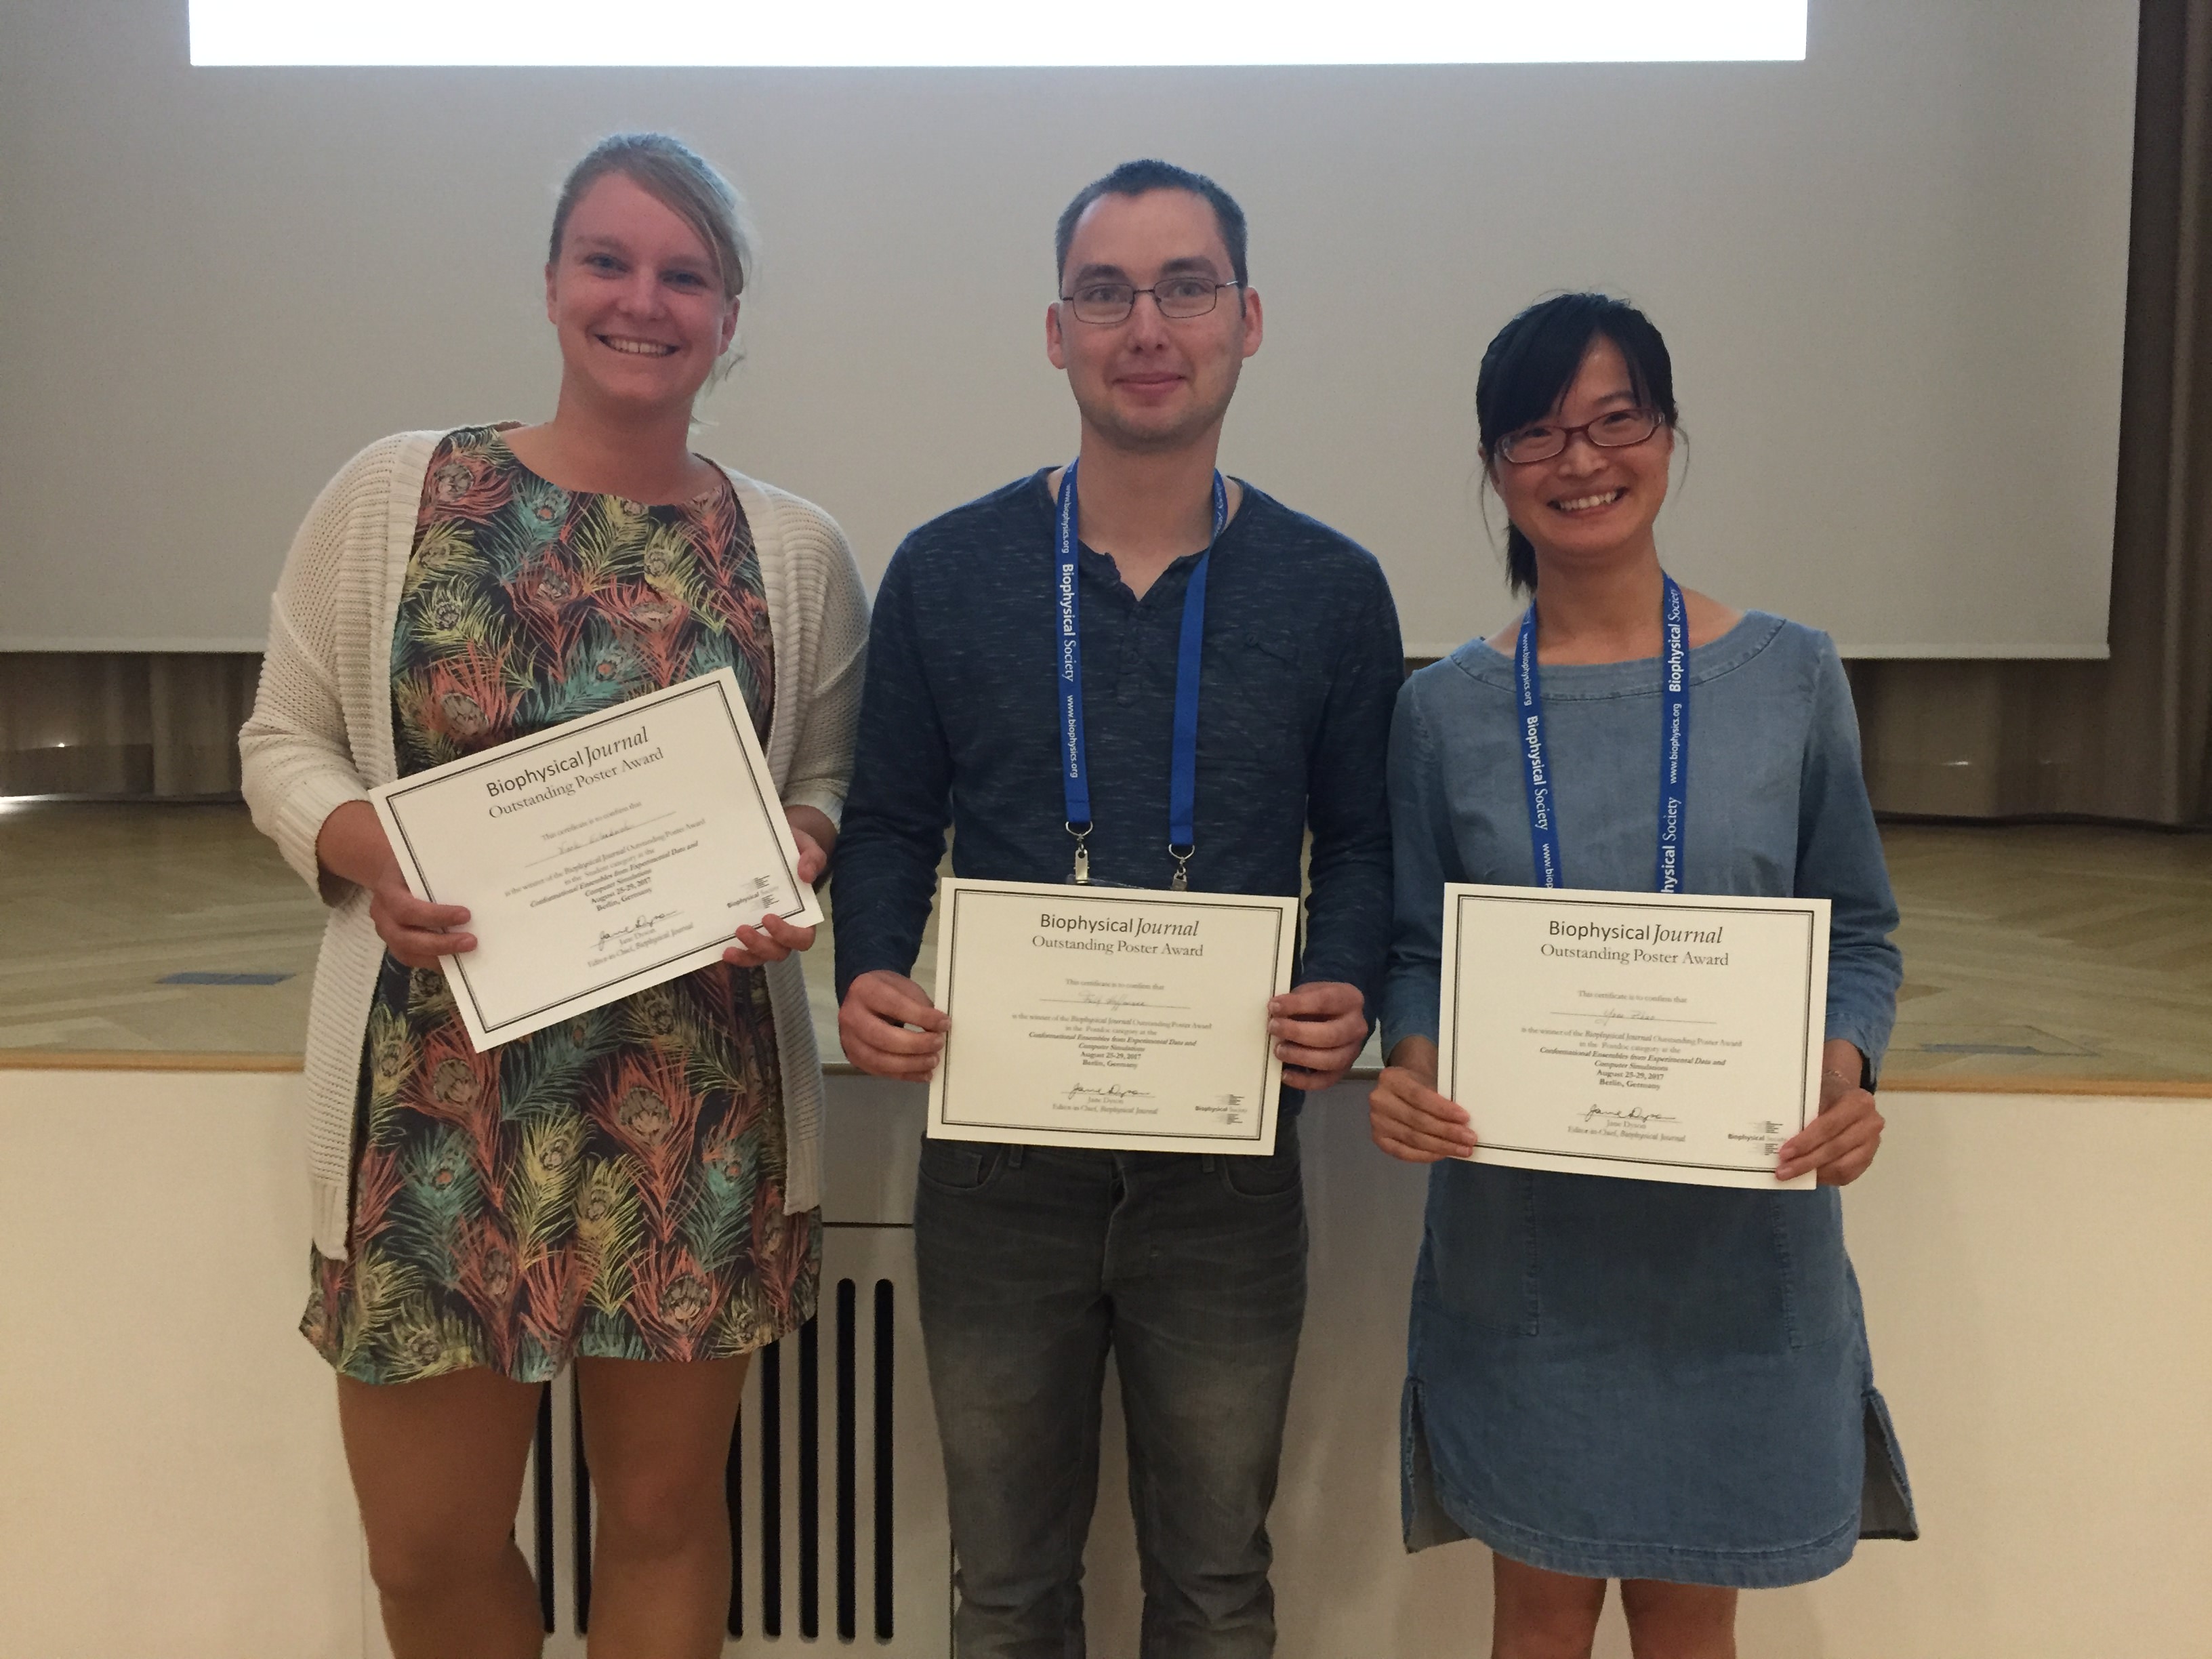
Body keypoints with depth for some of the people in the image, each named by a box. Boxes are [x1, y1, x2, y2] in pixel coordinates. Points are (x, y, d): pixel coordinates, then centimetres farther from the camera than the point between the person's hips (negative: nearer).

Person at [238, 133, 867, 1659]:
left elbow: (834, 778, 10)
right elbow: (287, 739, 6)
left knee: (665, 1514, 15)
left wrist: (792, 862, -12)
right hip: (436, 1094, 0)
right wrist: (371, 852, -14)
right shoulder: (391, 494, 1)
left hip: (698, 1101, 1)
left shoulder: (795, 552, 3)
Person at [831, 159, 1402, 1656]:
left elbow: (1362, 845, 5)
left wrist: (1347, 994, -14)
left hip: (1227, 1164, 0)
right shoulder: (944, 571, -2)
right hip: (996, 1154, 0)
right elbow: (891, 824, 5)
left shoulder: (1332, 590, -1)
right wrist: (869, 979, -14)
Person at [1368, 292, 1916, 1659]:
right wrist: (1411, 1067, -16)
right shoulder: (1447, 708, -1)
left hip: (1738, 1227, 0)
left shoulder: (1791, 677, -1)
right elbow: (1418, 950, 3)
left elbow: (1860, 931, 4)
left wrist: (1845, 1072, -14)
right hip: (1520, 1232, 0)